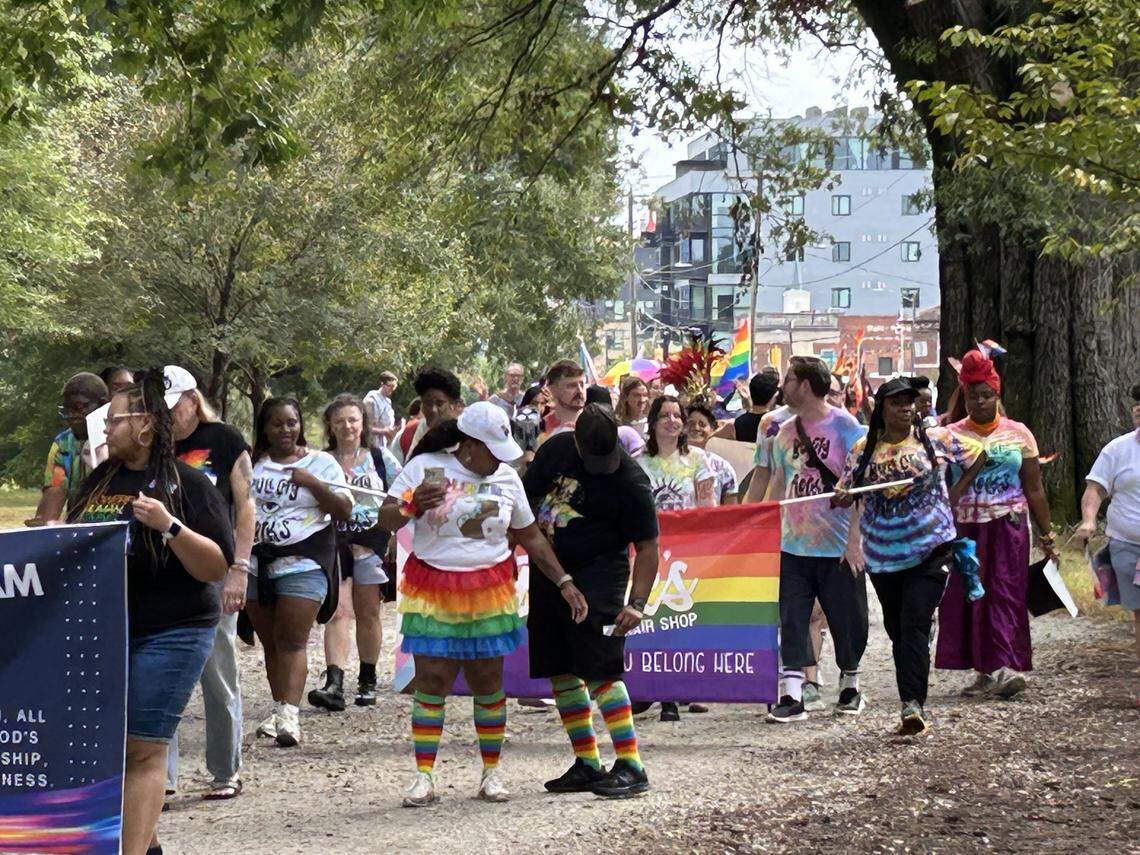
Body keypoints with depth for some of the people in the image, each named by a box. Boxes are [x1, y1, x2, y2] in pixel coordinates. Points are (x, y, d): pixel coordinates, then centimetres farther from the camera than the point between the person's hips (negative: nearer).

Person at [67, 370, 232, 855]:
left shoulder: (188, 485, -5)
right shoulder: (99, 480, 11)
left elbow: (217, 567, -11)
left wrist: (169, 526, -22)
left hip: (167, 636, -6)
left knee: (143, 750, -6)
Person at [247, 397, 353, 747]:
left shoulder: (321, 462, 4)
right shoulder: (252, 463, 12)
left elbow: (345, 511, -2)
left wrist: (312, 482, -13)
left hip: (304, 561, -4)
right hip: (256, 561, 4)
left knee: (292, 640, -13)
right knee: (271, 642, 7)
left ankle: (290, 715, -22)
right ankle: (279, 708, 15)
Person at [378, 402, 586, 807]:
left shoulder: (506, 478, 8)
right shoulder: (424, 468, -2)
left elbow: (530, 536, 15)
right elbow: (386, 520, -4)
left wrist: (564, 582, 11)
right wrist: (412, 504, -26)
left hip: (489, 594, 3)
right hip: (433, 591, -2)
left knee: (487, 682, 4)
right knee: (432, 681, -5)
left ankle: (491, 772, 15)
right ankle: (424, 776, 0)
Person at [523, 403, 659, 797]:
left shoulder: (630, 481, -14)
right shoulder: (556, 450, 2)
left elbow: (646, 546, -11)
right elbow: (526, 500, 14)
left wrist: (637, 603, -20)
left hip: (597, 577, -6)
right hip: (547, 574, 6)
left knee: (600, 672, -15)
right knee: (560, 673, 8)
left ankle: (631, 766, -12)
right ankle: (587, 764, 17)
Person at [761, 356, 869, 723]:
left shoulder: (844, 426, -8)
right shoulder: (785, 431, 9)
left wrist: (855, 536, -16)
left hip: (838, 546, -5)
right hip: (793, 545, 5)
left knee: (847, 620, 7)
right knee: (791, 620, -2)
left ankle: (850, 686, 26)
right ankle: (792, 695, -2)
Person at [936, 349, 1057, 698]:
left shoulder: (1018, 433, 7)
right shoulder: (950, 436, 5)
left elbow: (1034, 490, 9)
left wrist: (1047, 536, 7)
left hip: (1008, 529, 0)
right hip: (965, 529, 1)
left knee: (1006, 595, -9)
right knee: (969, 597, 0)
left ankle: (1004, 667, -17)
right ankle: (985, 672, 7)